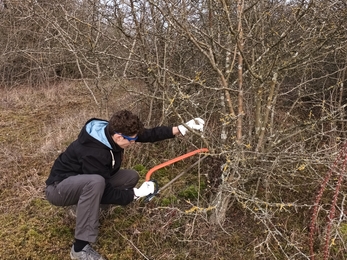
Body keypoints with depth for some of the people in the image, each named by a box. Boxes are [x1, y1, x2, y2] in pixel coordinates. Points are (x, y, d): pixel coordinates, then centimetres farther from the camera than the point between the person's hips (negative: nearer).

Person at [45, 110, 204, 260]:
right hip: (59, 188, -8)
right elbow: (106, 193, -28)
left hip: (85, 184, 8)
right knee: (96, 182, -41)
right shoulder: (93, 153, -36)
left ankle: (84, 205, 6)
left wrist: (182, 128, -11)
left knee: (131, 176, -6)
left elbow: (148, 135, -6)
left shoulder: (110, 131, -13)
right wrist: (136, 193, -21)